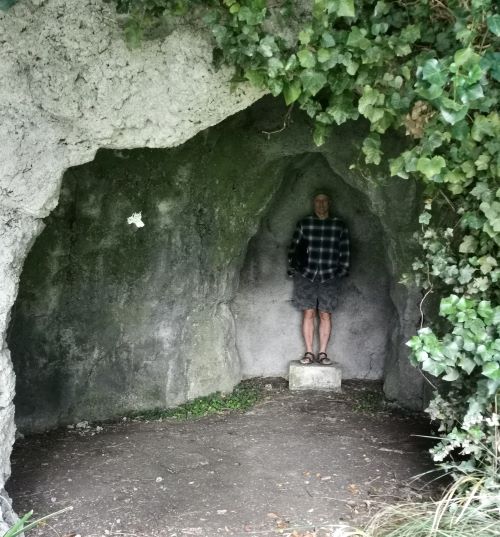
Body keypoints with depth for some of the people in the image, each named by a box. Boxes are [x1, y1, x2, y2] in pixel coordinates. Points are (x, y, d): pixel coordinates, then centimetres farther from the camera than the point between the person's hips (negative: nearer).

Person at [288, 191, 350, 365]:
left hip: (329, 277, 0)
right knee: (308, 313, -2)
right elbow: (293, 247, 8)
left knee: (325, 314, -1)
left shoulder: (339, 226, 6)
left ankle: (322, 353, 5)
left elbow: (345, 251, 10)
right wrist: (293, 267, 3)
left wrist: (343, 269, 5)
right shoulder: (303, 224, 5)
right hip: (306, 275, 0)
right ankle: (308, 353, 4)